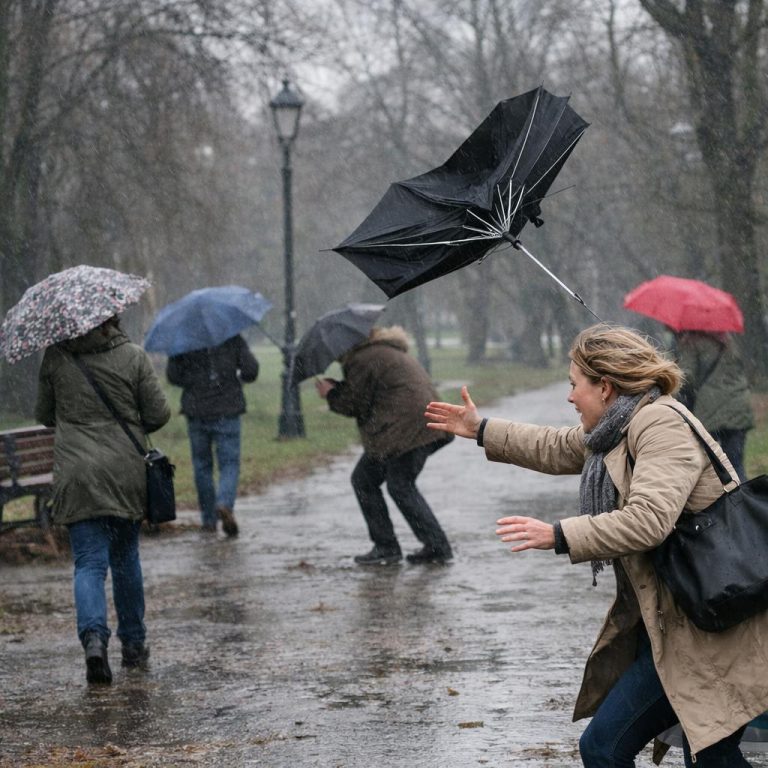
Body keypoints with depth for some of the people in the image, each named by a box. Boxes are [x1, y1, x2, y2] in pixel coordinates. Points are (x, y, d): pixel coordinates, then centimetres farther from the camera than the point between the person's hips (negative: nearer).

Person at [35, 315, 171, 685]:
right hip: (126, 471, 1)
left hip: (76, 475, -1)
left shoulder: (55, 357, -2)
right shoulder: (132, 356, -4)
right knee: (125, 558, 16)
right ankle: (133, 644, 24)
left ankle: (94, 636, -24)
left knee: (89, 562, -1)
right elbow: (158, 413, -3)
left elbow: (44, 414, 8)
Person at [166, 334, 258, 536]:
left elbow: (173, 376, -4)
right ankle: (225, 503, -24)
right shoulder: (232, 338, -2)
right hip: (227, 413, -1)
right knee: (229, 464, 3)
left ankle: (209, 521, 15)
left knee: (202, 466, 12)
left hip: (196, 414, 1)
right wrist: (239, 378, 17)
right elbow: (251, 370, -5)